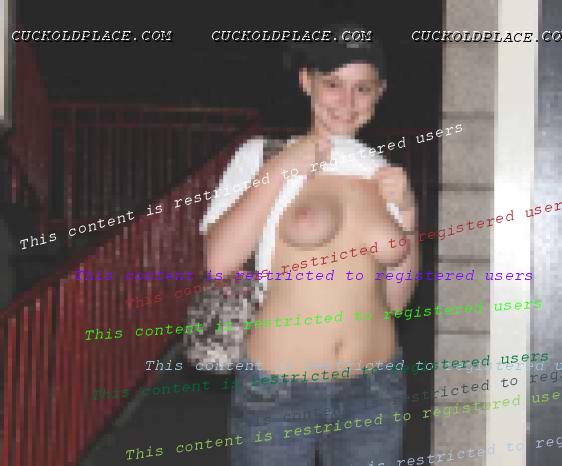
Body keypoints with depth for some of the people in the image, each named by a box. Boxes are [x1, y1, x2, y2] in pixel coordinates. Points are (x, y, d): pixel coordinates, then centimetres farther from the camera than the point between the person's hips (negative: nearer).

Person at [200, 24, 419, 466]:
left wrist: (408, 214, -3)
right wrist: (281, 168, -14)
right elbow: (219, 260, -16)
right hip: (278, 392, -3)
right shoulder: (262, 155, -3)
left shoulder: (383, 174, 6)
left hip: (375, 390, 3)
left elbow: (395, 299, 10)